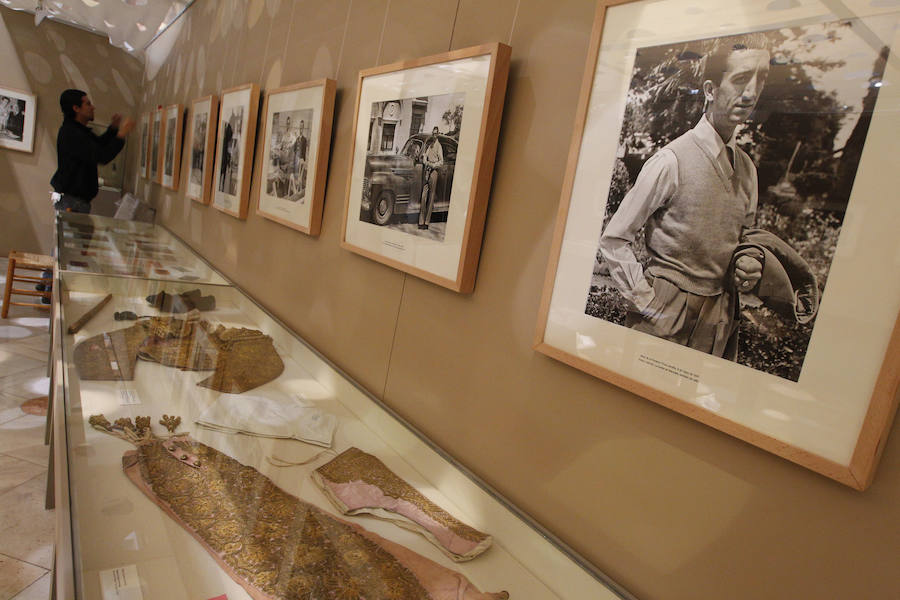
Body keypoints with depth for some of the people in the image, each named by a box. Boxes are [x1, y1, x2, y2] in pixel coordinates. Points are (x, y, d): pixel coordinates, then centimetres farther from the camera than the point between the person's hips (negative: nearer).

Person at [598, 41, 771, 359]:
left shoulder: (747, 168, 8)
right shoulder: (672, 161, -12)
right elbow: (614, 239, -12)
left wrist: (749, 262, 1)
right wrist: (644, 299, -13)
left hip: (720, 317, 6)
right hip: (666, 315, -6)